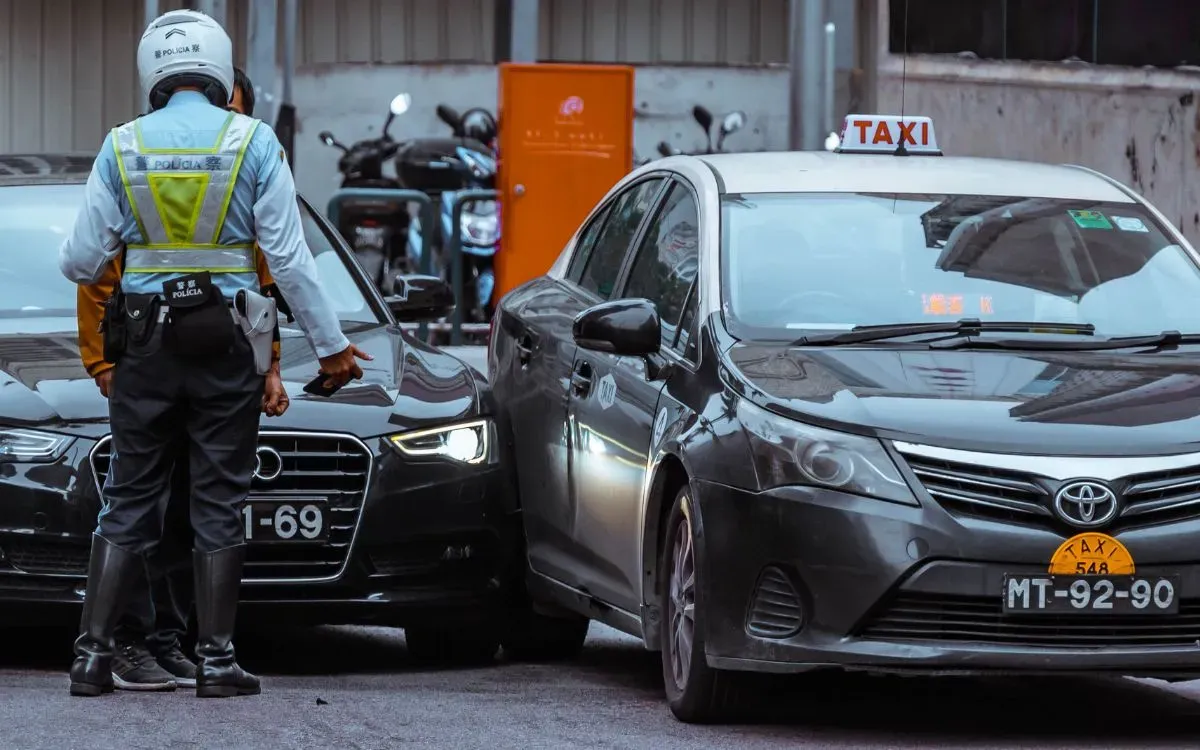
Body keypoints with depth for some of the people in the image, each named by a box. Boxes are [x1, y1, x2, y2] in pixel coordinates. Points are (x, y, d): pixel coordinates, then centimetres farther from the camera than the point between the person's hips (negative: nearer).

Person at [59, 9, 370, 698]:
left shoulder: (122, 147, 0)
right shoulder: (253, 142, -3)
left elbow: (80, 262, 1)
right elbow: (290, 259, -4)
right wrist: (331, 345, 4)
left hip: (144, 348, 2)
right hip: (224, 349, -2)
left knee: (129, 504, 7)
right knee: (220, 506, 4)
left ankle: (93, 654, 2)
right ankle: (217, 660, 3)